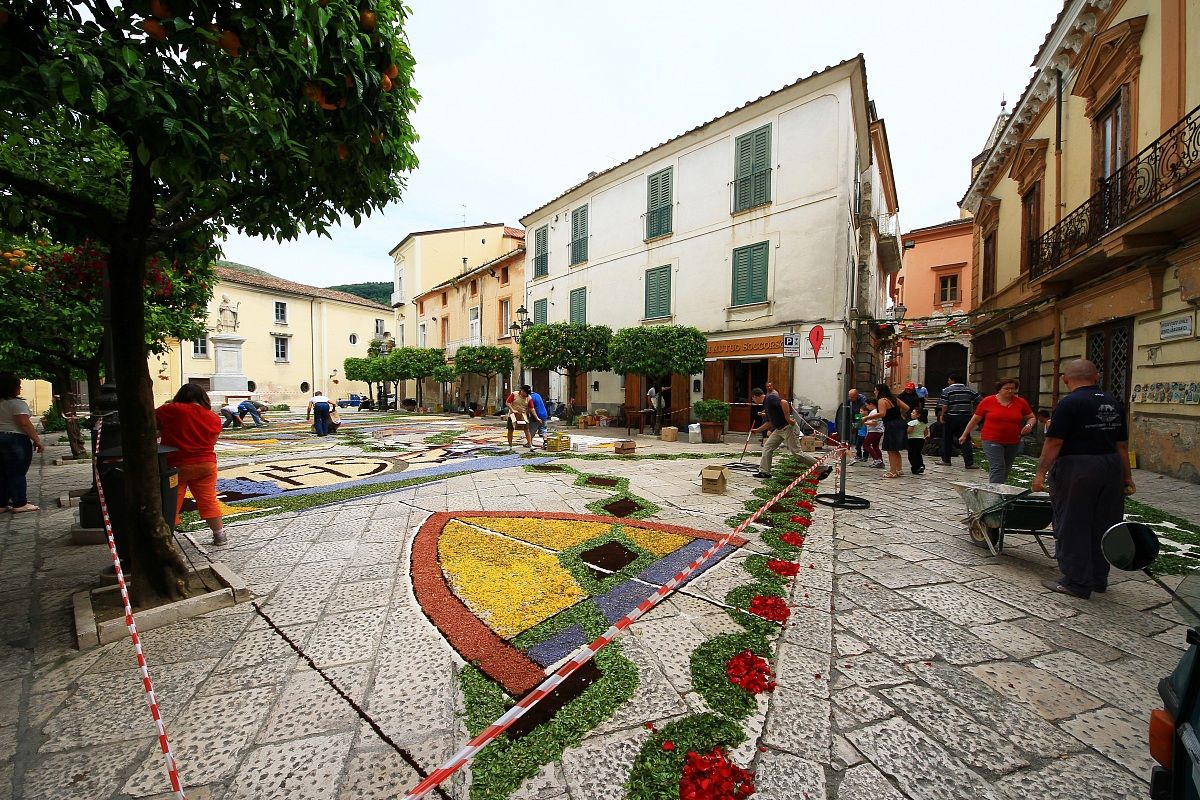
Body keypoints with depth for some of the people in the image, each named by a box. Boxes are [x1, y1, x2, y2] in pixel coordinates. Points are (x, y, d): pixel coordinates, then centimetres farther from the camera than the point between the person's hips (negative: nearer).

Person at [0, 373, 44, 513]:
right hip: (16, 440, -8)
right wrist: (37, 440, -15)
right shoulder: (17, 403, -14)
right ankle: (20, 504, 1)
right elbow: (24, 423, -19)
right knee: (17, 474, -3)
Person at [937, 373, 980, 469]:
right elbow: (978, 400, 5)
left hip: (951, 417, -4)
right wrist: (973, 412, 14)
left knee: (947, 439, 8)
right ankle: (969, 463, 0)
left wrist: (942, 415, -7)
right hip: (966, 417, 4)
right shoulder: (969, 390, 8)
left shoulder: (947, 390, -7)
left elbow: (944, 405, -15)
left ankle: (946, 460, 14)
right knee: (966, 439, 5)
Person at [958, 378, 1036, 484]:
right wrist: (964, 435, 8)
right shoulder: (987, 401, -5)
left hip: (1013, 442, 4)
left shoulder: (1021, 402, 3)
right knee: (997, 467, -13)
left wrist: (1029, 425, -8)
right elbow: (975, 419, 3)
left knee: (1006, 469, 12)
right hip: (992, 440, -4)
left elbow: (1031, 417, 16)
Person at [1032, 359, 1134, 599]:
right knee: (1101, 526, 16)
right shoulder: (1114, 403, 9)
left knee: (1073, 528, 2)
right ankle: (1099, 579, 28)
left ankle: (1077, 583, 9)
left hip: (1076, 470, -7)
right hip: (1111, 468, 7)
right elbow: (1122, 445, 14)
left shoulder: (1069, 403, -13)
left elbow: (1054, 443, -17)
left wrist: (1040, 472, -13)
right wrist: (1127, 477, 21)